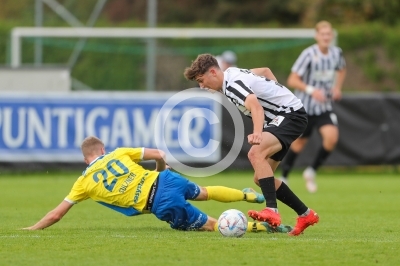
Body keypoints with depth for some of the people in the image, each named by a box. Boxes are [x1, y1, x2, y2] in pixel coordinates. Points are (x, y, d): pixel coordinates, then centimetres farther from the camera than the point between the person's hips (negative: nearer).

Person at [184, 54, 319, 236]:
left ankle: (272, 211, -44)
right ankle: (305, 215, 18)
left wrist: (257, 133, -59)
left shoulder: (233, 85, -23)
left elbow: (256, 106, -42)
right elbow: (265, 70, 24)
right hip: (278, 118, 11)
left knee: (256, 153, -35)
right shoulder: (232, 73, 8)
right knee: (260, 178, 9)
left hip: (291, 115, -11)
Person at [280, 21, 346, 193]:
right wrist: (311, 90, -32)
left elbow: (341, 69, 22)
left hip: (324, 107, 4)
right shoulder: (309, 54, -18)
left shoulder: (336, 53, -2)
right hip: (304, 107, -4)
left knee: (332, 136, -19)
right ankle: (283, 177, 29)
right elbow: (292, 80, -19)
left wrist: (337, 87, 5)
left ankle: (311, 172, 2)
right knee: (299, 142, 6)